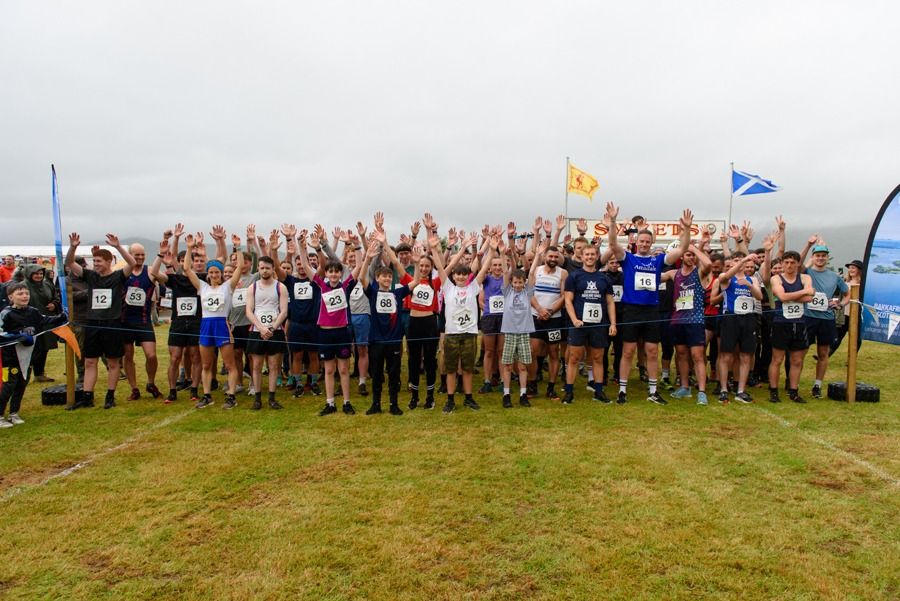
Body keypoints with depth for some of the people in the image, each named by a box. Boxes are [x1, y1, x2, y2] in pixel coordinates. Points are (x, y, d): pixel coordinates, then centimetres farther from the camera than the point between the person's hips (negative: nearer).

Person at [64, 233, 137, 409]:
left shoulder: (118, 276, -4)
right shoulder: (90, 276, 8)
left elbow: (132, 263, -19)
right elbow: (69, 264, 4)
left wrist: (117, 246, -29)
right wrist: (72, 247, -13)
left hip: (112, 324, -4)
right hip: (92, 324, 4)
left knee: (113, 362, 5)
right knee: (89, 362, 8)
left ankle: (110, 396, 14)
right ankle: (87, 397, 14)